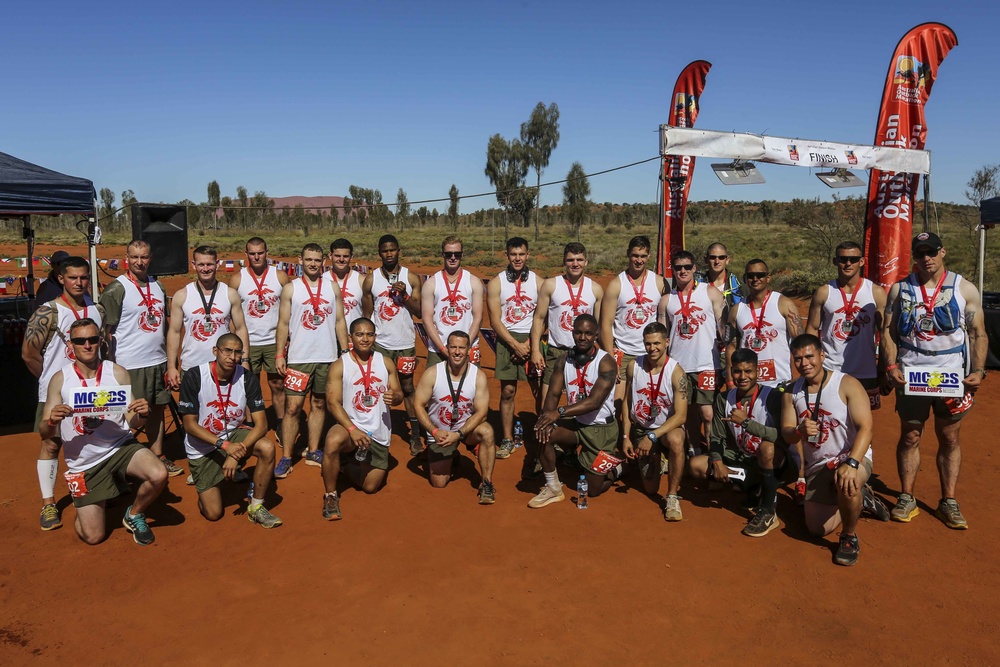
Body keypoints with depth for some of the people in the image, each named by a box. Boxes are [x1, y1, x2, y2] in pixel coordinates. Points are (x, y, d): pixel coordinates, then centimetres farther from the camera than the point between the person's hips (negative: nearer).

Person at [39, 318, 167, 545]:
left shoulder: (118, 373, -5)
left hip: (121, 446, 0)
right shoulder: (59, 379, -6)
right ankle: (92, 502, 37)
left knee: (159, 475, -30)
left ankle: (134, 515, 4)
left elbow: (132, 422, -3)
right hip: (84, 463, 0)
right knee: (93, 537, 0)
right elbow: (45, 434, -6)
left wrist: (141, 415, -26)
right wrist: (52, 422, -28)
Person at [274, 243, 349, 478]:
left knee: (319, 405, 11)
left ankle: (313, 452, 21)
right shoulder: (290, 288, 1)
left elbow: (340, 321, 8)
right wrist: (279, 355, -5)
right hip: (299, 358, -2)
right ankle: (286, 458, 4)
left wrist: (346, 352, 3)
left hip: (327, 357, 2)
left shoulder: (333, 288, 6)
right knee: (292, 407, -4)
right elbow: (283, 323, 1)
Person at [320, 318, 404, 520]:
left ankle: (351, 466, 45)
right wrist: (353, 430, -29)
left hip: (379, 432, 4)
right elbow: (333, 402, -16)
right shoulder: (339, 365, -9)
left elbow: (399, 395, 6)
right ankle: (331, 496, -16)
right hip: (350, 425, -3)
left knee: (370, 486, 9)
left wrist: (394, 397, -21)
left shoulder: (386, 363, 2)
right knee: (332, 441, -39)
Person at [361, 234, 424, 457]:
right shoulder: (370, 279, 1)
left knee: (408, 388, 7)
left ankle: (416, 436, 12)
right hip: (379, 344, 0)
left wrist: (405, 294, -17)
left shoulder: (411, 278, 1)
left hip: (405, 343, 0)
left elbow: (419, 312, -2)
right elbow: (366, 314, 5)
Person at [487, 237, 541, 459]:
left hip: (533, 339, 0)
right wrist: (516, 345, -10)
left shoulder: (537, 281, 2)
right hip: (507, 340, 0)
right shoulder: (496, 283, 2)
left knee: (540, 391, -2)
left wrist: (529, 344, -10)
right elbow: (495, 320, -2)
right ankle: (507, 440, 14)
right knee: (507, 391, 3)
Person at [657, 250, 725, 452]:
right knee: (690, 415, 10)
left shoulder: (711, 292, 2)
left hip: (707, 365, -3)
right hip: (678, 366, 3)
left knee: (707, 413, -5)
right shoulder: (666, 300, 9)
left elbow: (723, 327, 0)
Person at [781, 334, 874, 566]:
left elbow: (865, 428, -23)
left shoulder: (847, 384, -16)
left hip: (853, 457, -5)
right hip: (817, 465, 5)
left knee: (847, 484, -40)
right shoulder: (792, 392, -1)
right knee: (817, 528, 5)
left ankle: (850, 538, -10)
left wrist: (851, 463, -38)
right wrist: (799, 431, -29)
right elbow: (786, 434, -3)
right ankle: (856, 500, 36)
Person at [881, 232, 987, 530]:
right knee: (910, 437, 6)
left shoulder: (965, 289, 0)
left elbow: (978, 334, 1)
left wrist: (978, 371, -11)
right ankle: (907, 498, 17)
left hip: (953, 377, 0)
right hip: (910, 377, 0)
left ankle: (948, 502, 19)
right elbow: (888, 331, 2)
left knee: (949, 439, 8)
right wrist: (891, 366, -11)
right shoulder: (900, 289, 2)